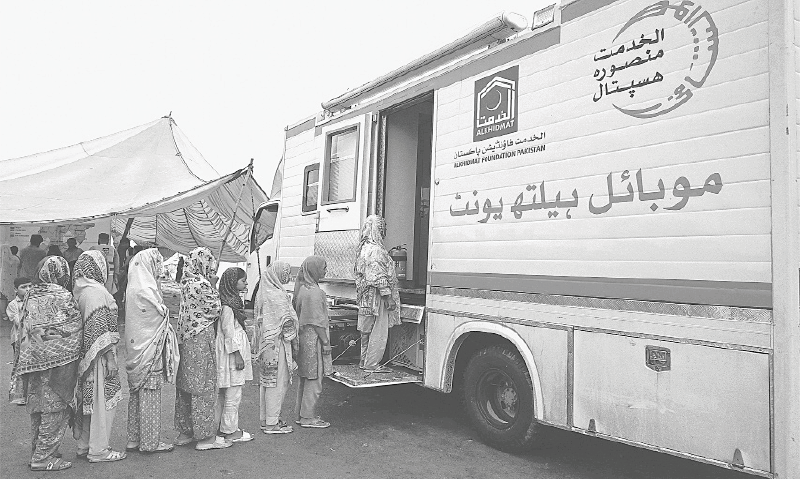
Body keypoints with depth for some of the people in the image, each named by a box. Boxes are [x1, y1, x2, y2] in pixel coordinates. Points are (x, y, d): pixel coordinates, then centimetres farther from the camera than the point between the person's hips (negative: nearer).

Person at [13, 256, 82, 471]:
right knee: (55, 407, 2)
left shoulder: (31, 296, 5)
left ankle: (37, 452, 25)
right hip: (57, 360, -7)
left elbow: (26, 329, 11)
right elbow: (75, 328, -12)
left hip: (32, 360, 7)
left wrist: (29, 357, 19)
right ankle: (44, 457, 7)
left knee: (38, 406, 15)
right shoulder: (61, 297, -15)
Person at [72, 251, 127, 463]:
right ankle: (99, 449, 10)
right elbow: (102, 328, -21)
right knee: (103, 399, 2)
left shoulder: (77, 291, 7)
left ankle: (84, 445, 28)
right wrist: (110, 358, -16)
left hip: (83, 355, 9)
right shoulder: (97, 292, -19)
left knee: (87, 399, 17)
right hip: (99, 357, -9)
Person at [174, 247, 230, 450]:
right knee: (203, 387, 0)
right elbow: (216, 310, -10)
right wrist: (215, 293, 6)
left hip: (185, 339, 9)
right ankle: (205, 436, 8)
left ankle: (184, 432, 26)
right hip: (201, 340, -9)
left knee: (185, 386, 15)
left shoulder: (186, 282, 8)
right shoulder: (202, 285, -18)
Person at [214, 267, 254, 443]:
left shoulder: (233, 300, 13)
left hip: (236, 351, 10)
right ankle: (230, 431, 8)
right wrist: (237, 355, -18)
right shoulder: (227, 304, -18)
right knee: (233, 394, -1)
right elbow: (229, 332, -20)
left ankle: (221, 427, 26)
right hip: (232, 354, -10)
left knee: (223, 393, 16)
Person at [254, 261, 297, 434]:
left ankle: (266, 419, 26)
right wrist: (292, 335, 2)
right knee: (277, 382, -1)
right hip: (277, 343, -10)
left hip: (266, 344, 10)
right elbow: (286, 322, -17)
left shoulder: (263, 292, 11)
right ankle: (271, 423, 7)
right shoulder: (277, 295, -18)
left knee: (267, 381, 16)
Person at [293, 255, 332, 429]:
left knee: (305, 379, 18)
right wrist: (326, 342, -13)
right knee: (314, 380, 0)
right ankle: (307, 417, 8)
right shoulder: (314, 292, -19)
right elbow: (317, 321, -20)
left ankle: (301, 414, 27)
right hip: (313, 339, -10)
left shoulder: (301, 288, 10)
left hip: (304, 338, 10)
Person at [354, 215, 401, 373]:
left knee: (367, 331, 16)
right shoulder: (375, 249, -17)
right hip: (376, 296, -10)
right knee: (378, 331, -3)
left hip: (366, 298, 10)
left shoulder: (365, 247, 15)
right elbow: (379, 276, -21)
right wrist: (388, 297, -18)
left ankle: (364, 361, 25)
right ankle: (372, 364, 3)